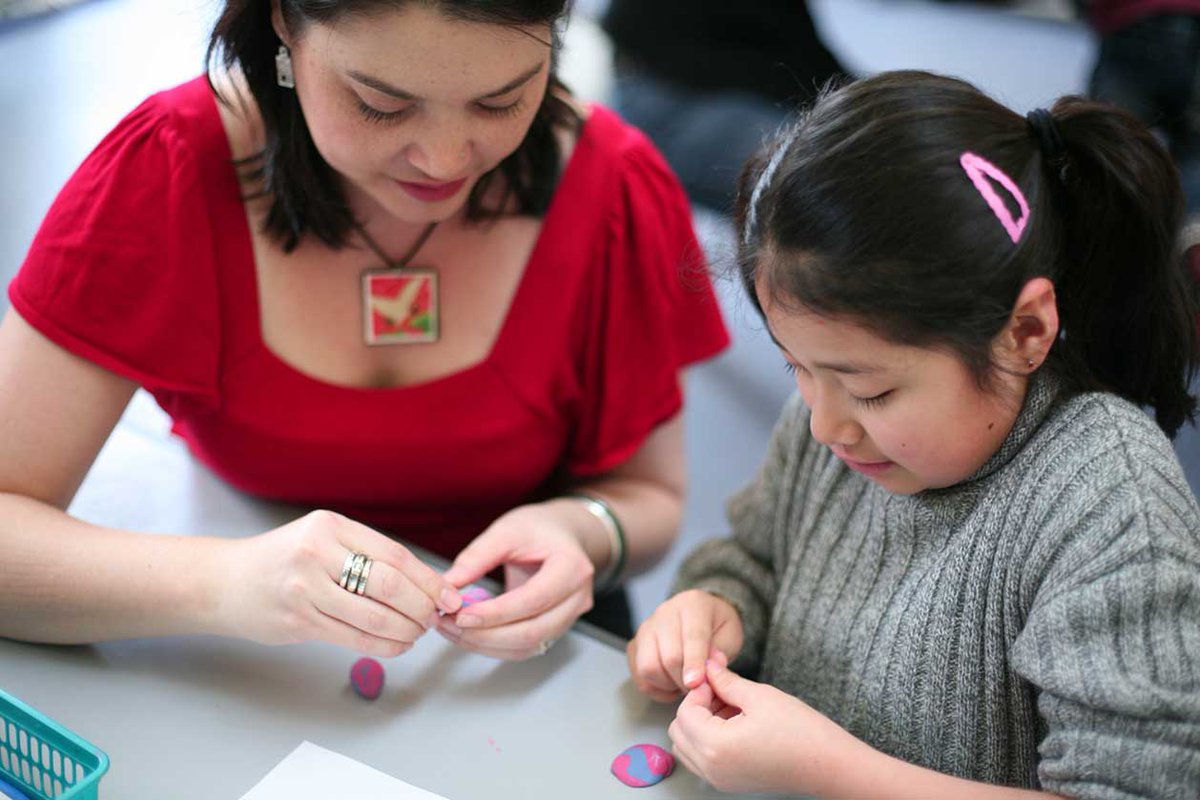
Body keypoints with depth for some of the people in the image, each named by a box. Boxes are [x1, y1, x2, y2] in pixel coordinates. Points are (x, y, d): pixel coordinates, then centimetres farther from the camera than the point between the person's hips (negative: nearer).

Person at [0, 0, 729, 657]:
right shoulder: (160, 175, -18)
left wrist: (581, 535, -24)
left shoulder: (618, 191, -14)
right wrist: (221, 583, -38)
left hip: (513, 673, 2)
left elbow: (648, 498, -1)